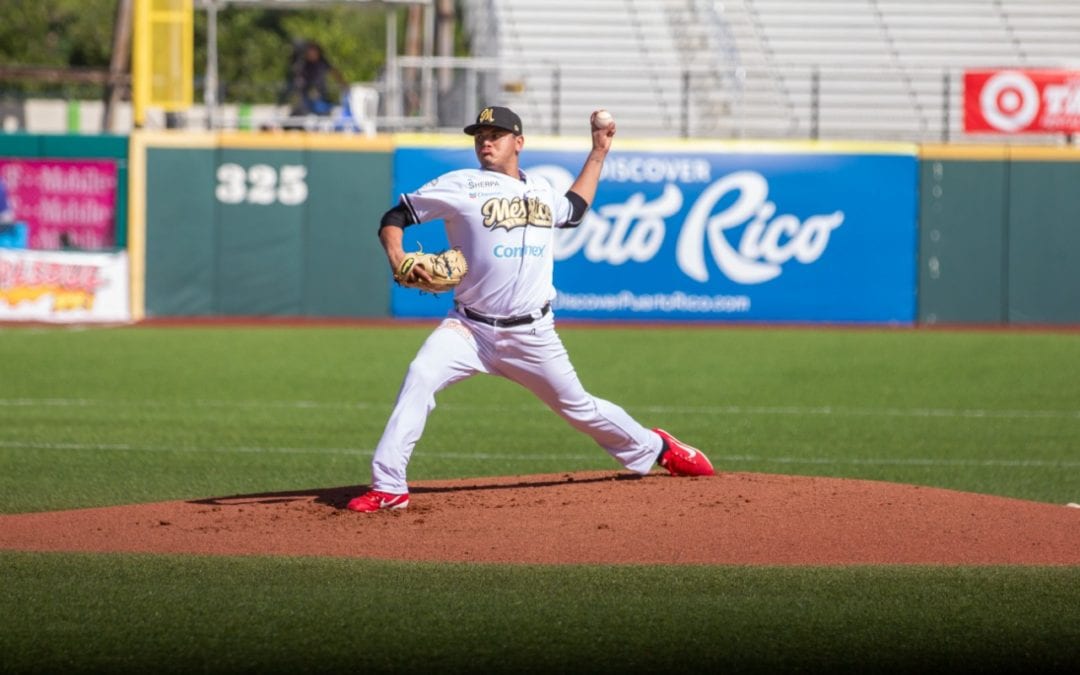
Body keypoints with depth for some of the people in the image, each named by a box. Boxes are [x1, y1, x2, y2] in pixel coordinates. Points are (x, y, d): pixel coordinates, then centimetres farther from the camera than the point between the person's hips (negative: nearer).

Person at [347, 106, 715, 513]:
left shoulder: (541, 190, 10)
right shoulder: (461, 186, -4)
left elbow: (574, 209, 33)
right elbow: (396, 216, -3)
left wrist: (598, 153, 31)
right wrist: (397, 259, -22)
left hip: (532, 336, 3)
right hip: (471, 327, -3)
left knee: (577, 406, 11)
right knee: (420, 377, -26)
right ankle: (388, 487, -25)